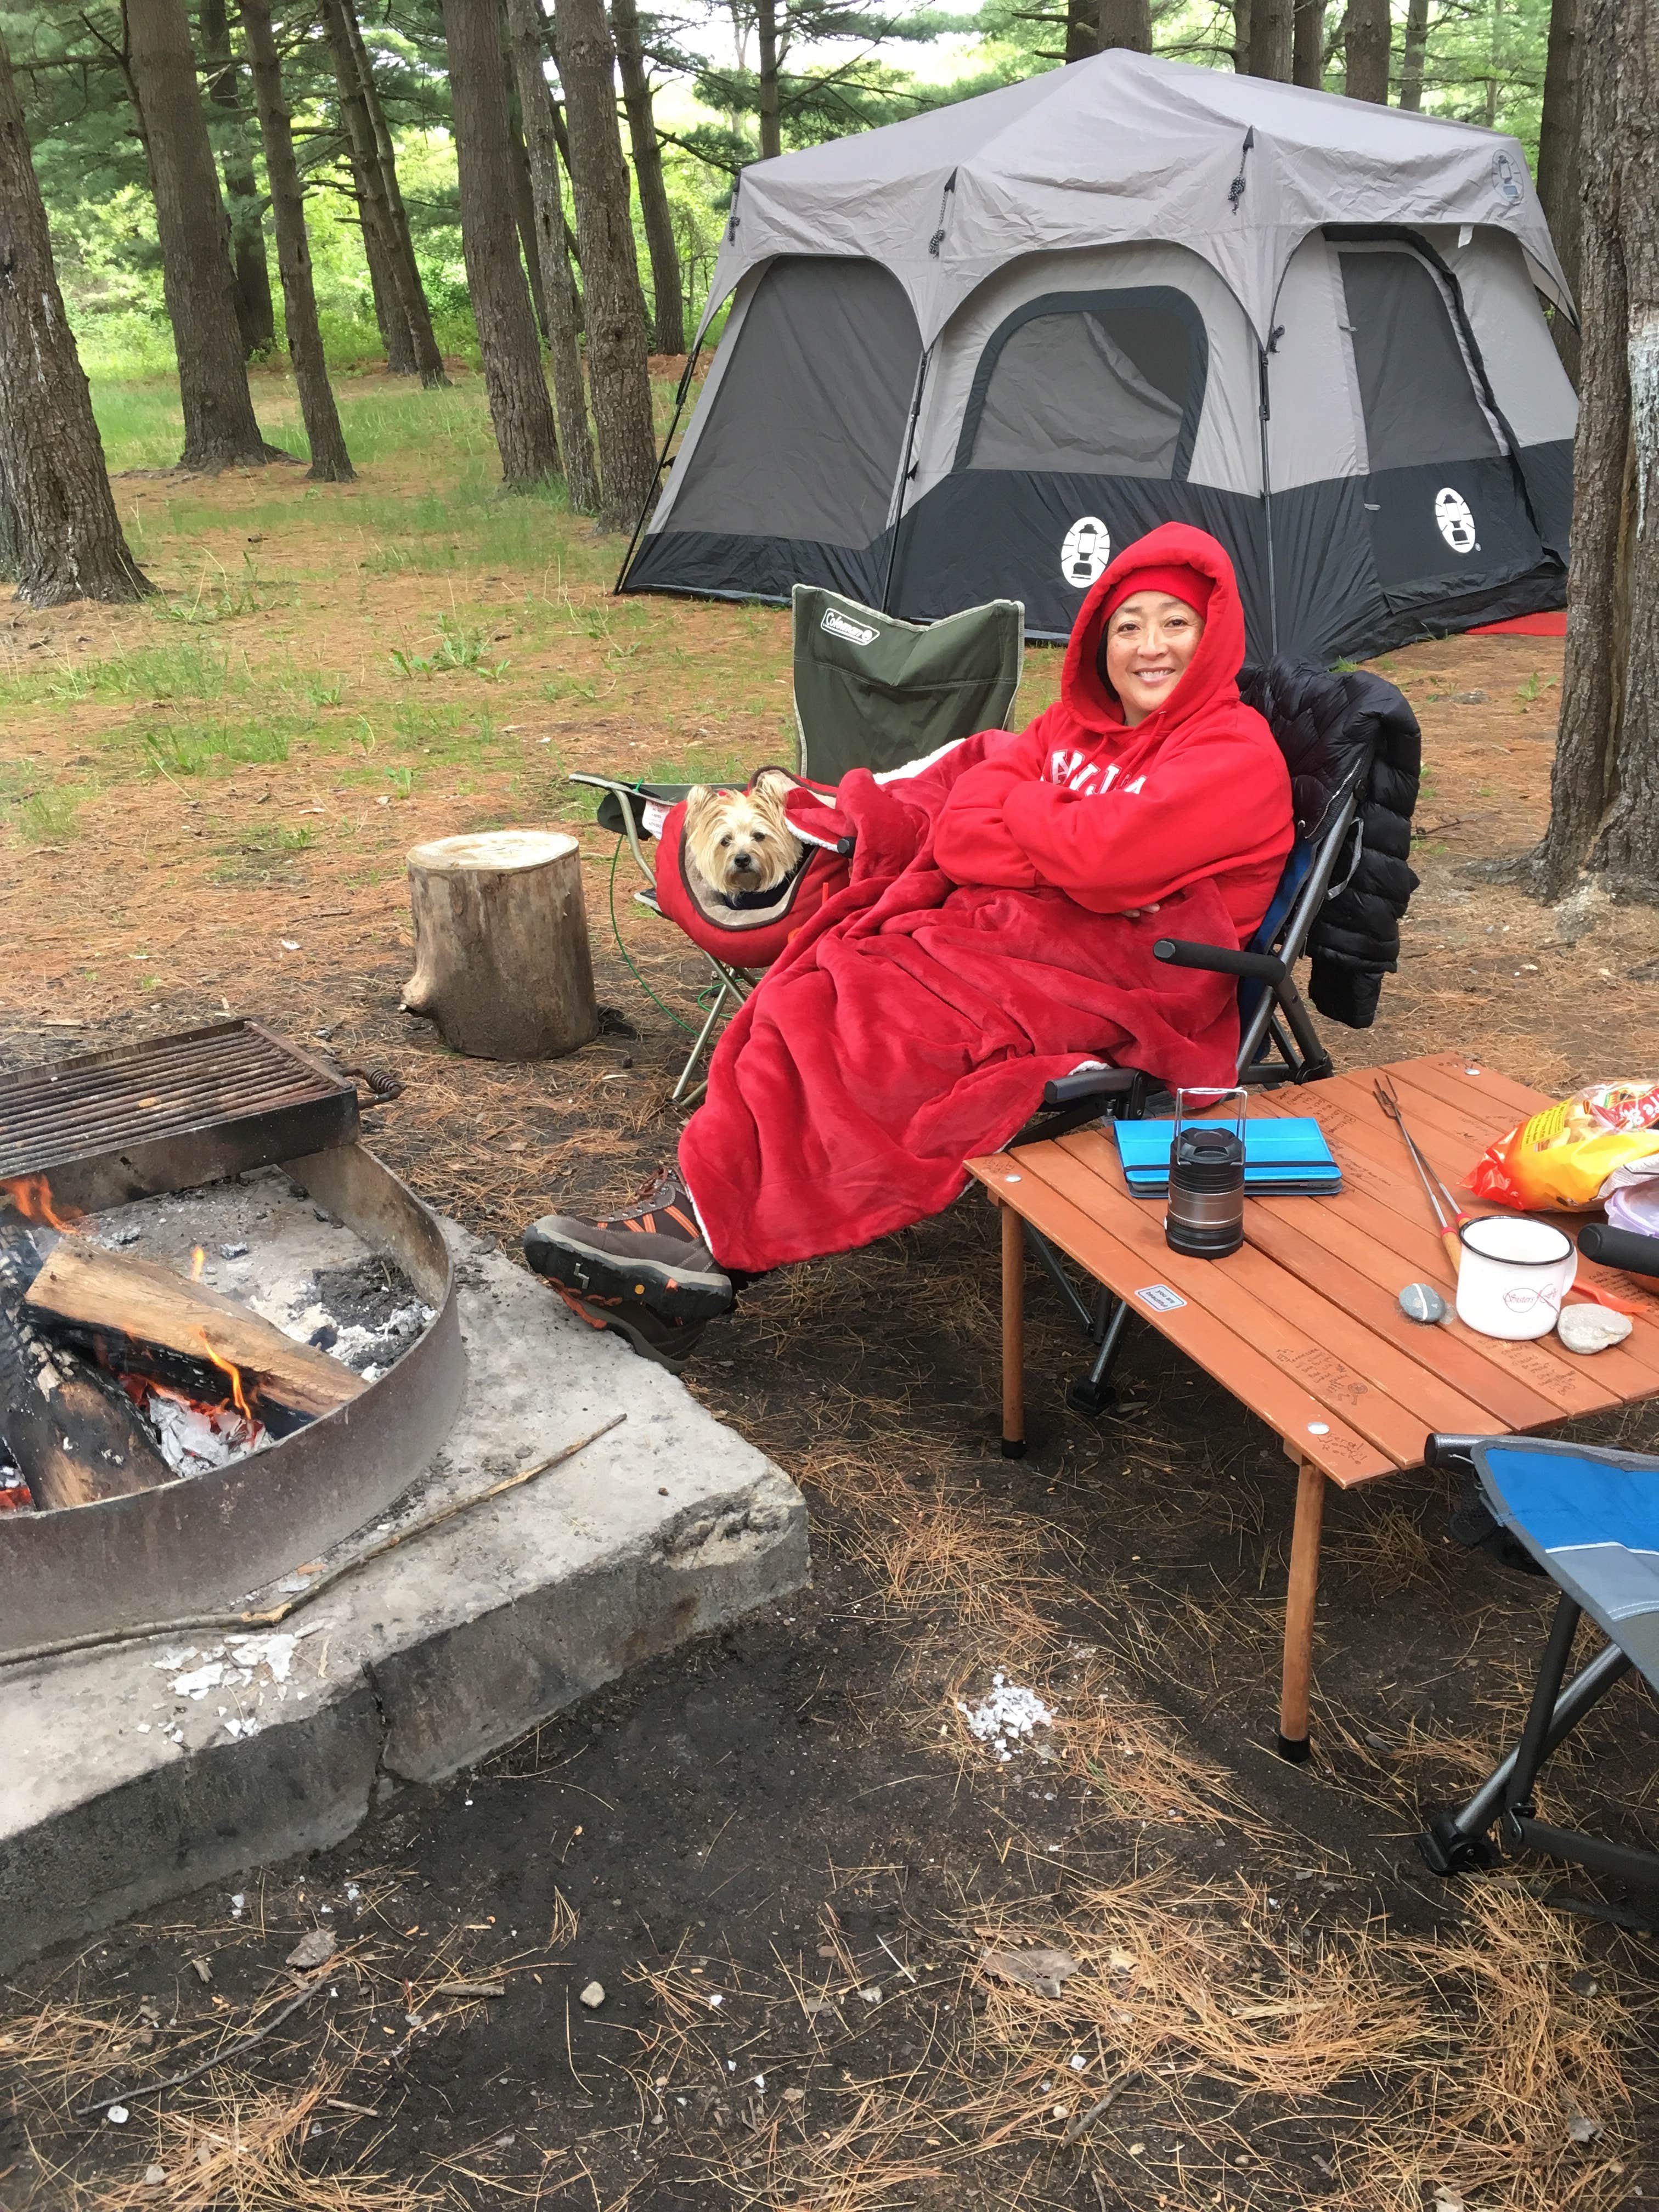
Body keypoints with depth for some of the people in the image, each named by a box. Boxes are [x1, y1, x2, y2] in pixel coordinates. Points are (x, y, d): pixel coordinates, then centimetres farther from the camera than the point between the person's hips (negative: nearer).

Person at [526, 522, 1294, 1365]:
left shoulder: (1238, 757, -6)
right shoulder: (1079, 721, 16)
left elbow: (1102, 857, -19)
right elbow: (959, 840, 8)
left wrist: (1009, 802, -3)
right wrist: (1068, 838, -9)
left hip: (1114, 987, -7)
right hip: (1004, 936, 7)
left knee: (873, 1030, -25)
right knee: (813, 998, -17)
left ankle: (705, 1234, -20)